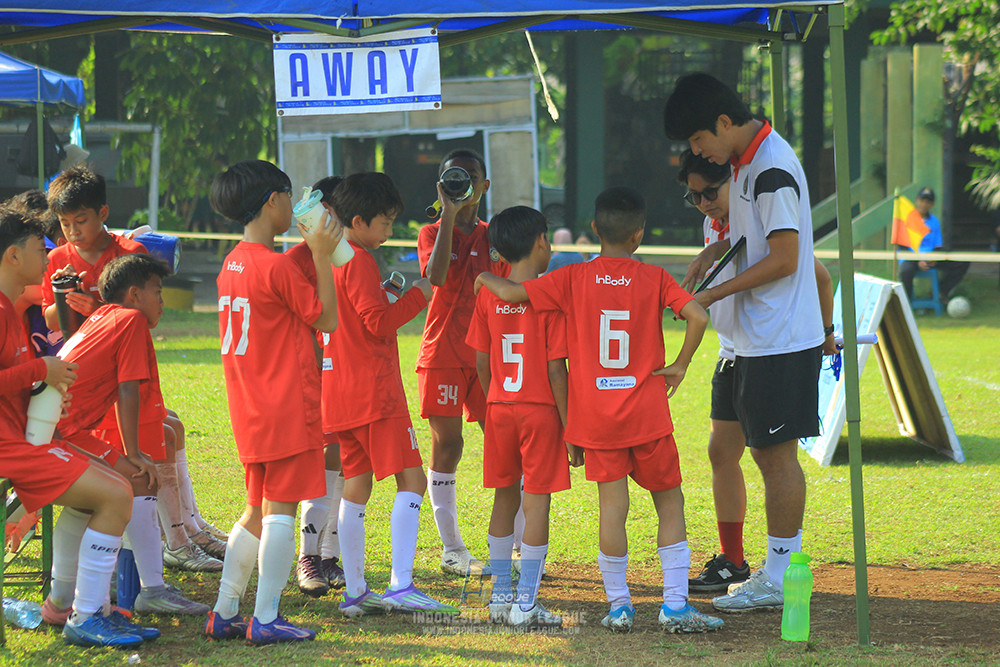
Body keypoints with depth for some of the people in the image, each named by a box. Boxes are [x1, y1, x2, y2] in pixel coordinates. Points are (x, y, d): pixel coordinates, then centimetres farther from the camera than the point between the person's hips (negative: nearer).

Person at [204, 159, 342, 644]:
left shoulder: (232, 263, 11)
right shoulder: (276, 266, -15)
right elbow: (326, 318, -8)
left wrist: (310, 253, 21)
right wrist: (322, 257, -4)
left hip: (250, 412, 9)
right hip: (287, 408, -9)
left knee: (257, 511, 16)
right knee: (280, 511, -4)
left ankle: (225, 613, 16)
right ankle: (266, 619, -4)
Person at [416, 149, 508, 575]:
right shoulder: (432, 233, 2)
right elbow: (436, 276, -20)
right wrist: (449, 214, -21)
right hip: (443, 353, -3)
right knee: (446, 445, -3)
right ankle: (452, 548, 4)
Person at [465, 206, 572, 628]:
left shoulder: (488, 296, 2)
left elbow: (481, 363, 6)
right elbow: (556, 370, -13)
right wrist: (569, 425, -8)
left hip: (499, 408, 5)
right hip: (540, 409, -5)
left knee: (504, 499, 15)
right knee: (537, 502, -1)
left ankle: (500, 598, 19)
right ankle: (526, 604, -3)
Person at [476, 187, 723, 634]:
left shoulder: (573, 279, -2)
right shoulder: (654, 279, -3)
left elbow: (511, 293, -5)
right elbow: (698, 317, -16)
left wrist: (483, 277, 17)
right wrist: (680, 366, -3)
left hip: (597, 416, 1)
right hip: (647, 413, -1)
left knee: (612, 506, 5)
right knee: (669, 502, 8)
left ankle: (619, 606, 7)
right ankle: (675, 605, 3)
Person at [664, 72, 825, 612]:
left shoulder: (773, 171, -19)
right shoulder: (746, 160, 11)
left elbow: (783, 259, -20)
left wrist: (713, 294, -15)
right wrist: (715, 250, 8)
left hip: (781, 340, -10)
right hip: (758, 339, 10)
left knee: (778, 452, -4)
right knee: (766, 452, 13)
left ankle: (780, 578, 1)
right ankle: (776, 571, 19)